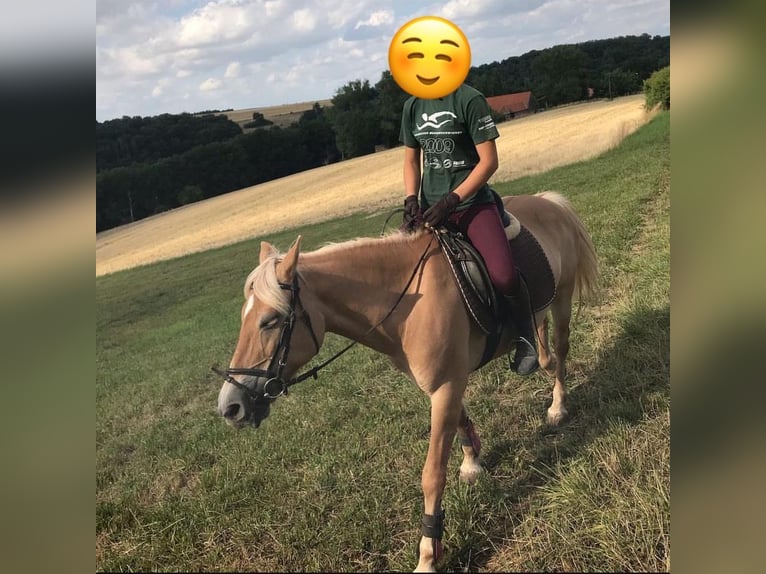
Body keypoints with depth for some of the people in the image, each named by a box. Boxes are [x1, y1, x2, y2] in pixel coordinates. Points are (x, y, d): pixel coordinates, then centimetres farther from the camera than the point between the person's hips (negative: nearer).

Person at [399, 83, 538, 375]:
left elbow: (489, 160, -11)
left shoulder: (469, 99, -8)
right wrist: (411, 200, -2)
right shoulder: (412, 106, 10)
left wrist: (451, 200, -18)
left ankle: (526, 335, 5)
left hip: (473, 203, -5)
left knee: (503, 276, -26)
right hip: (430, 208, 6)